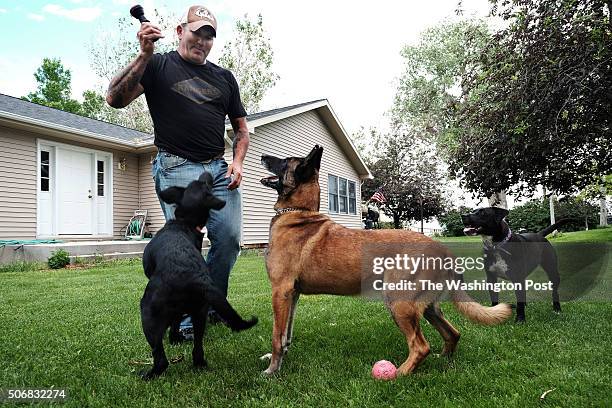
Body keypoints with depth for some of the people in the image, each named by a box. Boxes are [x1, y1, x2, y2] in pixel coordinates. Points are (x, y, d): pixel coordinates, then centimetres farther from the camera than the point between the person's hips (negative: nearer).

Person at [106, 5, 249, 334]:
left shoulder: (224, 77, 20)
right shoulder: (159, 65, 8)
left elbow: (241, 128, 20)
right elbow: (115, 99, -5)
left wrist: (238, 162, 3)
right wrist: (144, 55, -13)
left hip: (219, 169, 5)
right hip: (176, 169, -4)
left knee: (229, 239, -1)